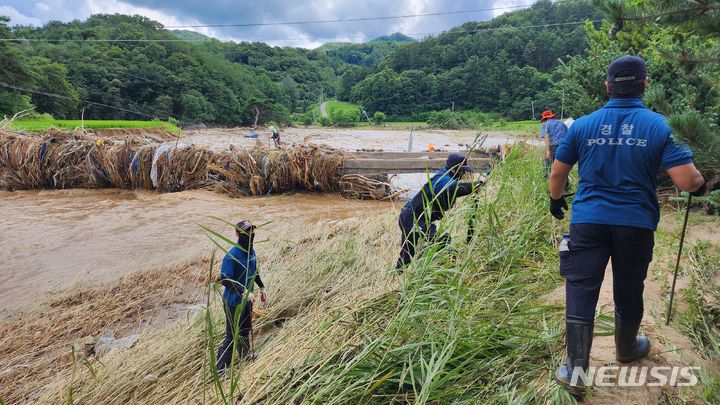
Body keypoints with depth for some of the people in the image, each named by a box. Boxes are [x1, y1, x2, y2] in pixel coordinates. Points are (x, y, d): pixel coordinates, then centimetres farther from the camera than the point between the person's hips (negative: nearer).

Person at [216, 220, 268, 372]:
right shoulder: (232, 256, -26)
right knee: (232, 335, 0)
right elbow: (224, 279, -30)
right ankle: (220, 368, 15)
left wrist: (261, 287, 20)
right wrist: (243, 291, -37)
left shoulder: (251, 251, 1)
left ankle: (244, 354, 48)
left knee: (246, 329, 26)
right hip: (234, 301, -8)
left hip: (247, 299, 8)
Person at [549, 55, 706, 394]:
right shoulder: (660, 126, -5)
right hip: (636, 223, 1)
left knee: (581, 289, 2)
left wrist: (556, 200, 24)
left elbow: (557, 172, 6)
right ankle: (626, 349, 43)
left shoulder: (583, 125, -1)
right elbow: (687, 181, -10)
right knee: (628, 291, 18)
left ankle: (576, 370, 2)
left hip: (588, 220, 0)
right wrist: (700, 183, 14)